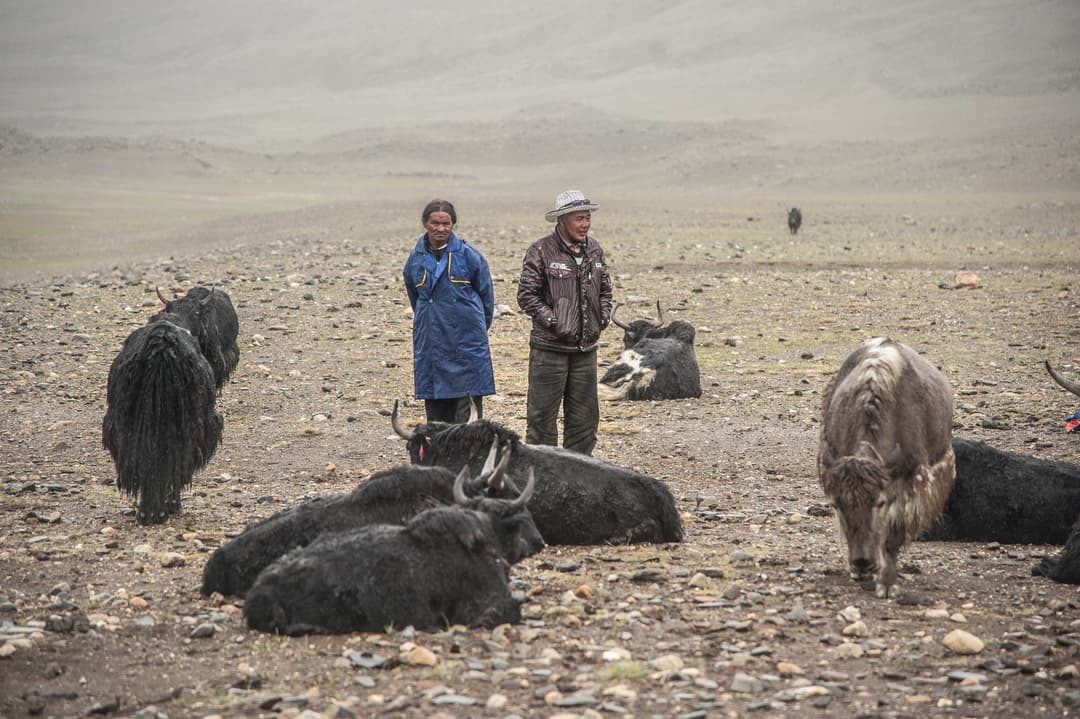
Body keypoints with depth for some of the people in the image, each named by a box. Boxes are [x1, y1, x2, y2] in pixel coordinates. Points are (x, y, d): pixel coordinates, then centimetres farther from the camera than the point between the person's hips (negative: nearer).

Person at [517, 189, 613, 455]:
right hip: (550, 348, -6)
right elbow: (526, 295, -11)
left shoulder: (594, 251, 10)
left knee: (585, 416, 11)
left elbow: (604, 289, 21)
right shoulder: (541, 251, -10)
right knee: (542, 416, -2)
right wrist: (553, 322, -16)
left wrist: (603, 317, 5)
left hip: (585, 348, 6)